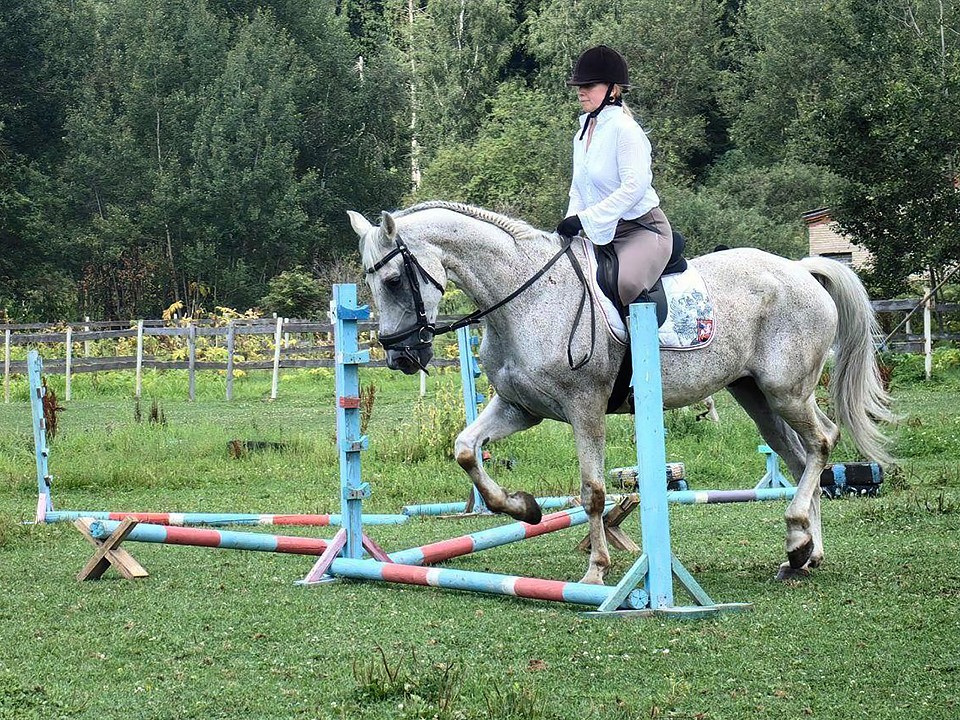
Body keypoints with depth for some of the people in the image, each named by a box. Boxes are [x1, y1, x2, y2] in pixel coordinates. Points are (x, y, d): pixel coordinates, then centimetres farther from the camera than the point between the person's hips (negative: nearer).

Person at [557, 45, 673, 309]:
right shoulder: (582, 133, 13)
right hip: (601, 235, 9)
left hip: (642, 228, -9)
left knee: (627, 282, -36)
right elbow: (578, 189, 20)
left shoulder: (625, 129, -13)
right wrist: (570, 224, 1)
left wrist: (584, 219, -24)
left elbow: (634, 187, -23)